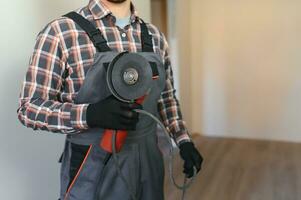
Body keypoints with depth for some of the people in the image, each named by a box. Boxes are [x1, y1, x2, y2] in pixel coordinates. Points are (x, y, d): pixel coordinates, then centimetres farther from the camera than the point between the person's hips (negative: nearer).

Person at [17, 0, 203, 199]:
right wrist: (89, 113, -27)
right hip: (93, 165, -5)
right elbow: (29, 107, -12)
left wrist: (184, 141, 4)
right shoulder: (60, 32, -12)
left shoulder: (154, 35, 3)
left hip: (149, 159, 5)